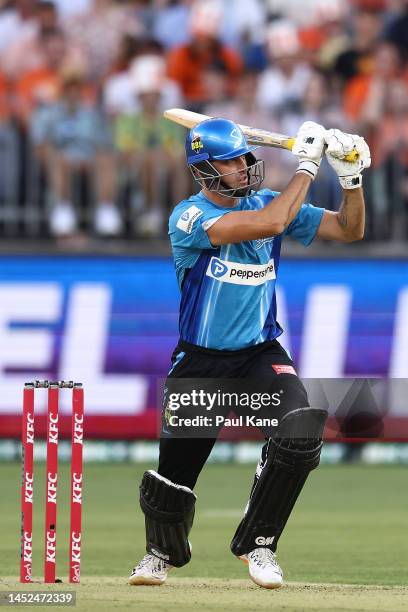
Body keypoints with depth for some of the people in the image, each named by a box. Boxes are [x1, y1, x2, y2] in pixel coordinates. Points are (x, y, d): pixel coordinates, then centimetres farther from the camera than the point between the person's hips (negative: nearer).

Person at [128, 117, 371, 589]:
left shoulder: (267, 201, 1)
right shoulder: (188, 217, -16)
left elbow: (348, 230, 2)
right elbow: (270, 223, -29)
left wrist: (350, 176, -14)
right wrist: (306, 166, -22)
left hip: (261, 354, 2)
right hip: (199, 361, -2)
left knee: (301, 431, -26)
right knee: (172, 474, 1)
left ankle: (256, 542, -6)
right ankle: (163, 551, 37)